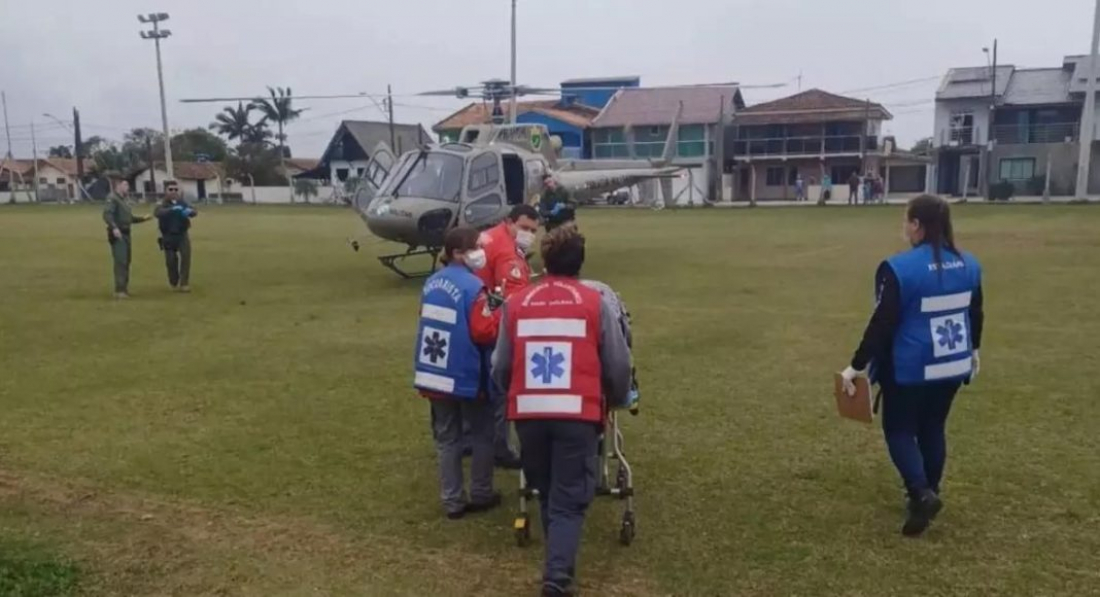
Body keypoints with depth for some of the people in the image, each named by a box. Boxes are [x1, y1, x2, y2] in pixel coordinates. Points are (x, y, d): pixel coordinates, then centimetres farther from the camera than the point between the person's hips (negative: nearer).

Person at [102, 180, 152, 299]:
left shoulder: (125, 199, 18)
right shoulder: (112, 199, -10)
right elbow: (107, 214, -22)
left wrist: (142, 218, 16)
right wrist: (114, 227, -33)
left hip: (126, 233, 9)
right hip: (117, 234, -9)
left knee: (126, 261, 14)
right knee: (120, 261, -12)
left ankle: (124, 288, 24)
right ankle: (119, 290, -11)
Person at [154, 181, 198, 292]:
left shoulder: (182, 203, 2)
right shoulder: (163, 205, -6)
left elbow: (194, 212, -9)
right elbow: (157, 213, -28)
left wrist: (190, 211, -35)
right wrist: (172, 209, -45)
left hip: (182, 235, 1)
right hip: (168, 236, -1)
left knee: (186, 255, -15)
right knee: (171, 260, 2)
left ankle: (184, 283, -10)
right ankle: (174, 283, 25)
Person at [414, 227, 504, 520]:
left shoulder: (432, 283, 7)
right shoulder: (472, 286, -17)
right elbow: (484, 332, -22)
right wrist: (501, 311, -7)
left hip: (433, 374, 6)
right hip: (465, 376, -6)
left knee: (446, 438, 13)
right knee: (482, 435, 13)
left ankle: (452, 501, 18)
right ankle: (480, 495, 22)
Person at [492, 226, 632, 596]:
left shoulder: (516, 304, 4)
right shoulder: (595, 303, 0)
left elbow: (500, 366, 6)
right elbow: (618, 364, 3)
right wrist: (618, 400, 23)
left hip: (529, 415, 3)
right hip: (577, 414, -3)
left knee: (546, 494, 21)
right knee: (569, 501, 5)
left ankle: (559, 563, 37)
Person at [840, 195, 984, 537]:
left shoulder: (900, 268, -20)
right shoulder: (968, 265, 1)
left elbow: (882, 324, -19)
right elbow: (976, 315, 13)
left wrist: (857, 366, -12)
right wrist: (973, 352, 30)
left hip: (910, 369, -6)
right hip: (952, 366, 6)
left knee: (899, 430, 9)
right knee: (933, 429, 20)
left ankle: (922, 494, -8)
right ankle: (928, 492, 29)